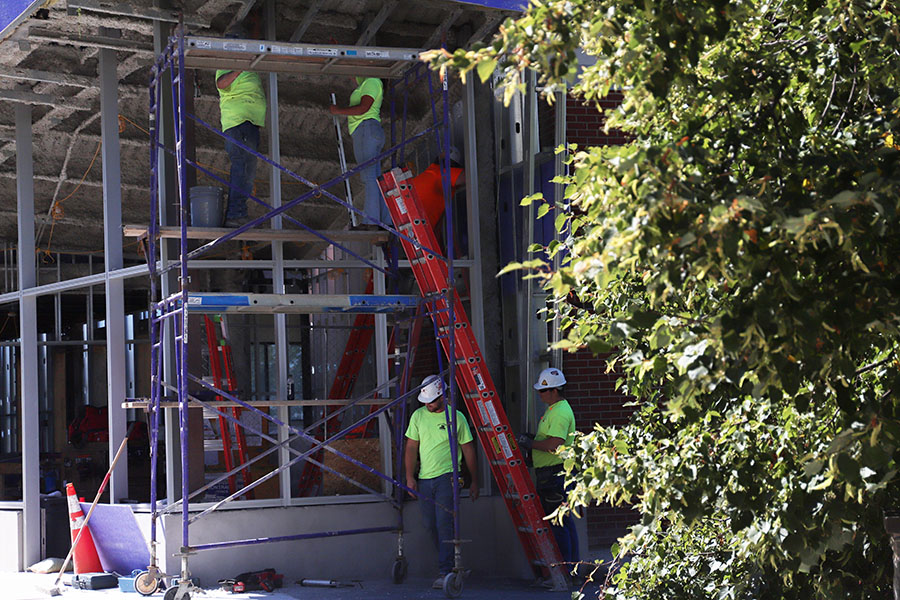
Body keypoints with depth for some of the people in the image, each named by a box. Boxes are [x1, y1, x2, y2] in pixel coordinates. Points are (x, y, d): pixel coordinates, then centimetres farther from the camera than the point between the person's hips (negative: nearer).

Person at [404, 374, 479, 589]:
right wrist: (410, 477, 0)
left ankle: (445, 573, -15)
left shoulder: (456, 417, -3)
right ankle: (448, 562, 23)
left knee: (444, 523, -14)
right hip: (425, 479, 5)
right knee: (430, 525, 7)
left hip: (447, 477, -5)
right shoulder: (418, 416, 7)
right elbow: (411, 448, 9)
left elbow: (468, 450, 3)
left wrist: (474, 482, 4)